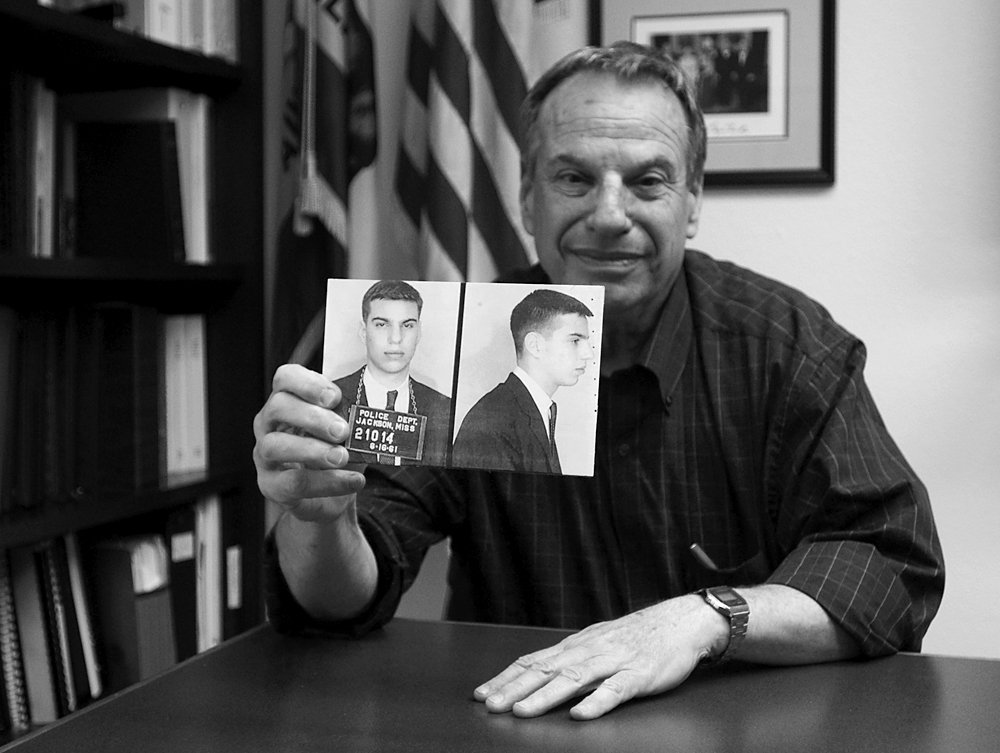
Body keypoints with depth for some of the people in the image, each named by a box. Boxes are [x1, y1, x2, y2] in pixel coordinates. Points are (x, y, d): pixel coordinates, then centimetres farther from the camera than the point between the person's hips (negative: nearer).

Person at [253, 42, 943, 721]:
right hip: (504, 720, 1)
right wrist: (321, 514, -30)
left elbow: (894, 565, -12)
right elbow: (343, 602, -8)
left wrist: (705, 618, -28)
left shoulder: (787, 345, -6)